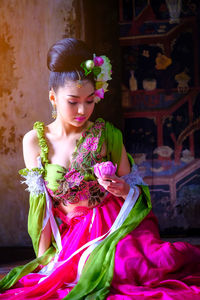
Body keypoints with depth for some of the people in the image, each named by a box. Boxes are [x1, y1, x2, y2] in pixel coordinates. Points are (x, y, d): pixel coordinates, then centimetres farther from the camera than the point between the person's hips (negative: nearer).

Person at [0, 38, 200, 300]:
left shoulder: (106, 135, 0)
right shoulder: (34, 141, 3)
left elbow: (135, 189, 7)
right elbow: (41, 205, 4)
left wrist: (122, 189, -16)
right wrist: (44, 257, 1)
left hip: (115, 226, -2)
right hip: (71, 236, 2)